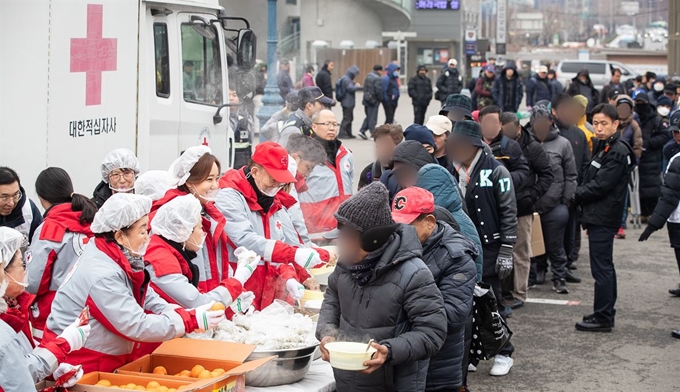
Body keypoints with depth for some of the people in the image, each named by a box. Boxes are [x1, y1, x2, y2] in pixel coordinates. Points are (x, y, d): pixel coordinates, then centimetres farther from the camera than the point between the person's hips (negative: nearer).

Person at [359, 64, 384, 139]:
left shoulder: (368, 76, 11)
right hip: (374, 101, -8)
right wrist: (380, 99, -6)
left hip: (367, 100, 8)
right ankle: (372, 133, 2)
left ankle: (362, 131, 9)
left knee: (368, 116, 16)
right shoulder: (377, 79, -17)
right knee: (373, 118, -1)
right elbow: (378, 91, -20)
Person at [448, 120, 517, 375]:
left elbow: (509, 213, -9)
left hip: (488, 248, -5)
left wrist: (506, 252, -13)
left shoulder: (496, 171, -8)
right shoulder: (454, 171, 8)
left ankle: (504, 354, 15)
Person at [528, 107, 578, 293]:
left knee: (555, 246, 5)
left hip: (554, 206, -1)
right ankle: (535, 275, 27)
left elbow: (571, 176, 4)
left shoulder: (562, 144, 0)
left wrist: (566, 202, -1)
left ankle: (559, 278, 16)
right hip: (531, 206, 1)